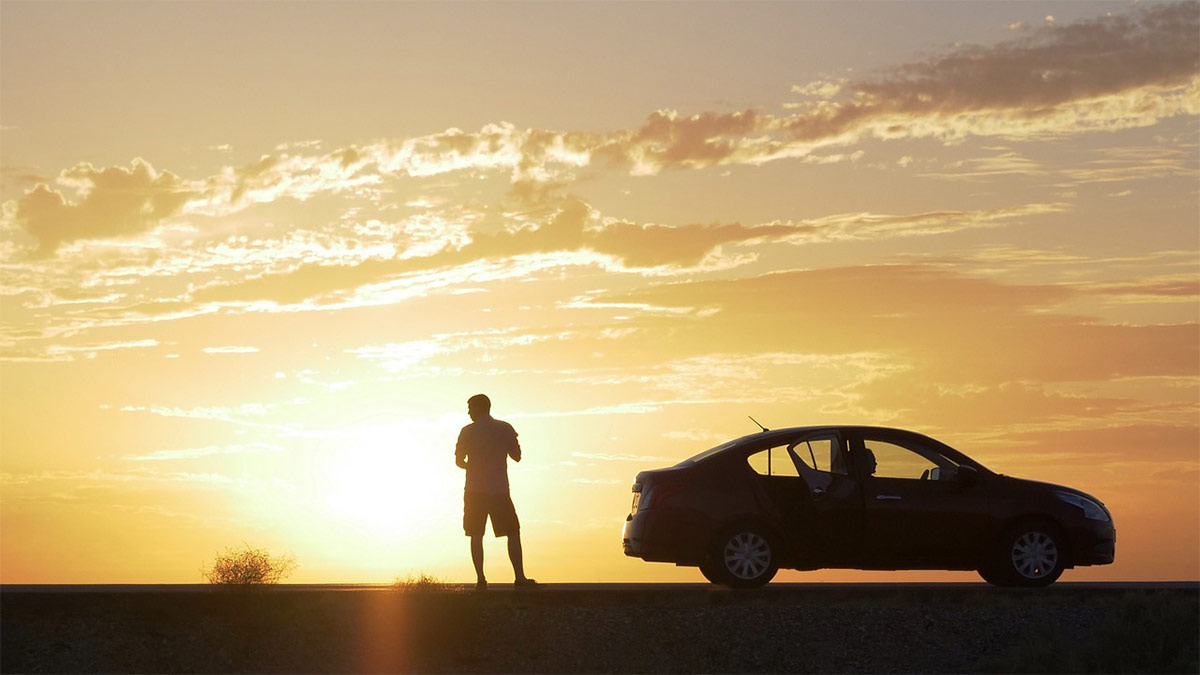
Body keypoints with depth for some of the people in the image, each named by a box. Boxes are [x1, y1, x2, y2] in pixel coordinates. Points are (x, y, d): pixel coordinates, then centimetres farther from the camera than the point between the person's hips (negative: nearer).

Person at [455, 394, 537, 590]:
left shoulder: (468, 432, -1)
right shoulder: (506, 429, 2)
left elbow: (458, 460, 3)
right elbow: (517, 456, 9)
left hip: (475, 491, 0)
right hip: (499, 489, 0)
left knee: (476, 535, 4)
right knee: (512, 532, 7)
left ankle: (480, 579, -5)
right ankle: (520, 577, -2)